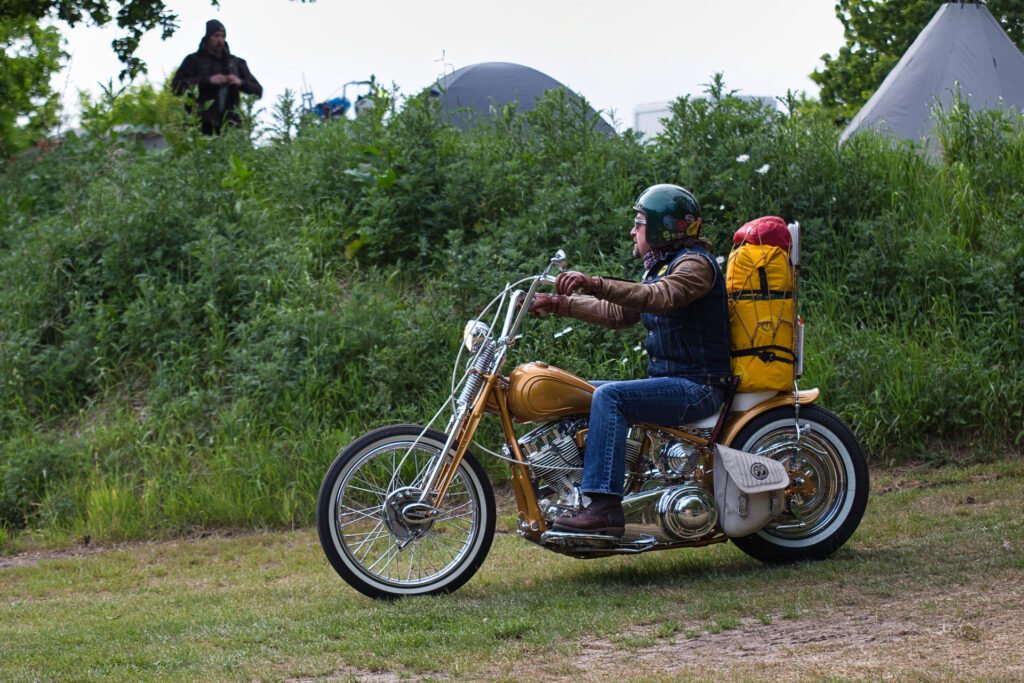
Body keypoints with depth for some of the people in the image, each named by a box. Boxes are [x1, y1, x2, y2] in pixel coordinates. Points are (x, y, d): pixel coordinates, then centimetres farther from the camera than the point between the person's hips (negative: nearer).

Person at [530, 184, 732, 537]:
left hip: (697, 386, -10)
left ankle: (605, 507, -36)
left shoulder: (695, 263, -10)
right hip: (667, 380, 10)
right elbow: (618, 314, 25)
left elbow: (661, 296, -30)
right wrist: (560, 304, 16)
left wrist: (596, 284, -40)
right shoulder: (660, 268, 22)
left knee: (609, 397, -29)